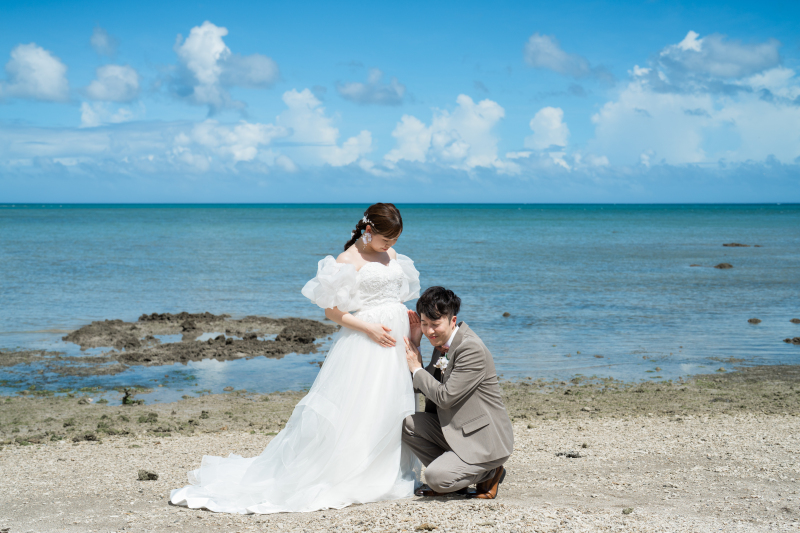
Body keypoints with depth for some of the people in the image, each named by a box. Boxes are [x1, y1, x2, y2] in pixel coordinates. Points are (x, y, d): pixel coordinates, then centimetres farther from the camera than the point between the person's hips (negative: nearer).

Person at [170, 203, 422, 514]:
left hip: (396, 337, 7)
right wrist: (369, 328, -17)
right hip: (363, 342, -7)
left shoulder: (391, 255, 13)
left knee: (392, 410, 9)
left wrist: (409, 315, 2)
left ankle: (390, 476, 18)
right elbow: (331, 310, -10)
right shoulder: (348, 260, -8)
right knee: (350, 410, -7)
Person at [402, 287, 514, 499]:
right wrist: (415, 344, 2)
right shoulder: (442, 344, 7)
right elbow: (427, 390, 10)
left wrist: (416, 368, -11)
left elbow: (445, 397, -23)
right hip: (455, 431, 9)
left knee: (436, 477, -22)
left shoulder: (472, 349, -22)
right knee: (409, 424, -6)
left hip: (485, 441, -9)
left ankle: (489, 474, 5)